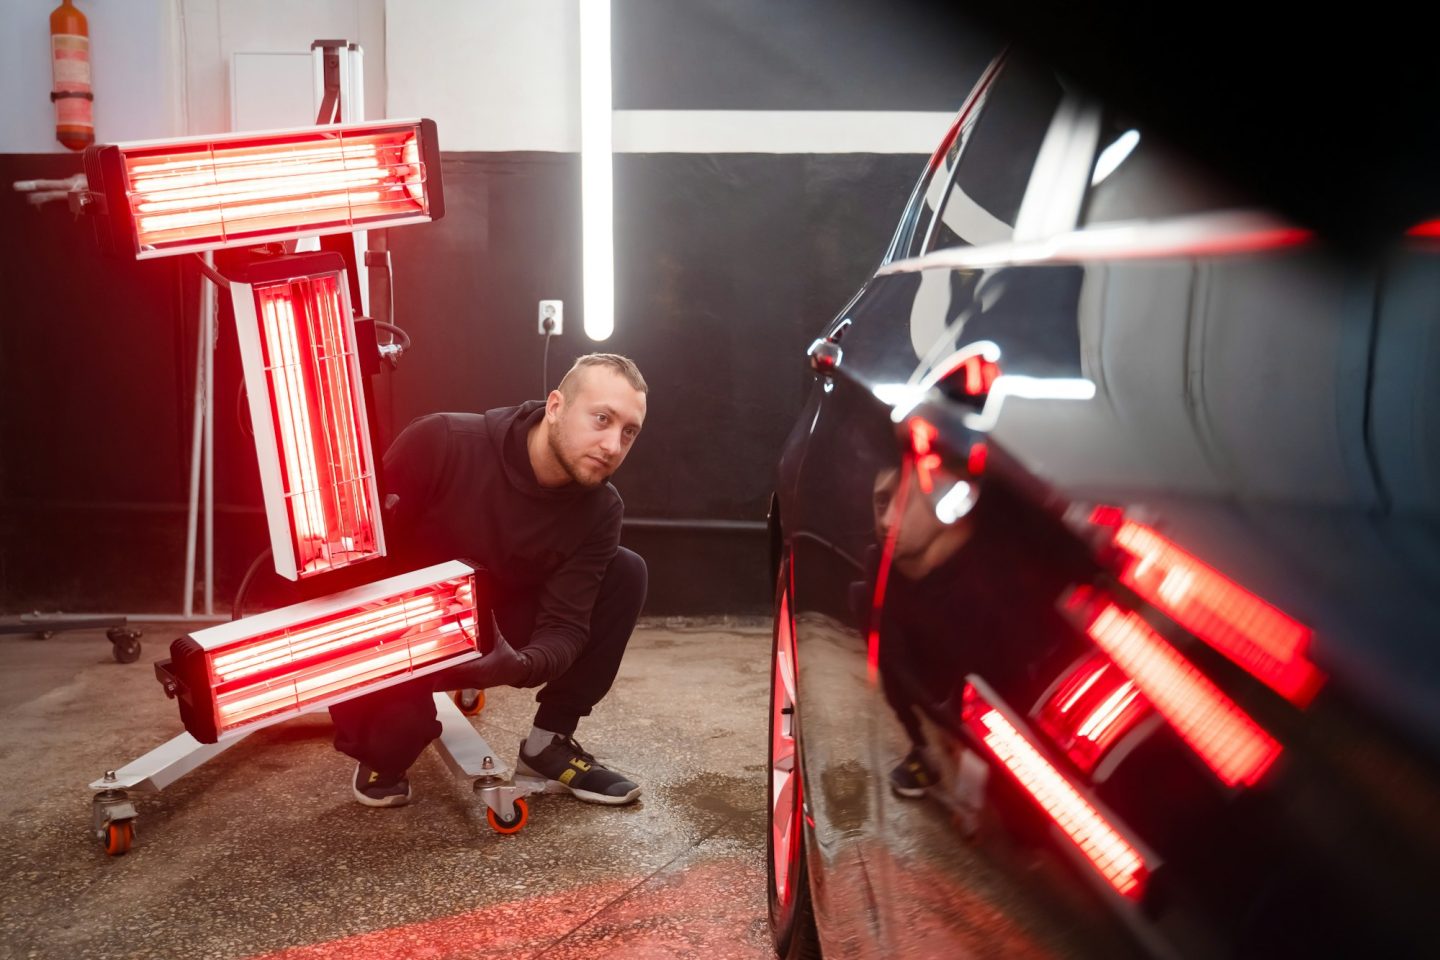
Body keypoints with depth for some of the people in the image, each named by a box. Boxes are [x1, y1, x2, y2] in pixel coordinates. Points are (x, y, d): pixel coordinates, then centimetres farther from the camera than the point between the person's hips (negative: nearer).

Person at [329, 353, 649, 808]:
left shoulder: (600, 511, -17)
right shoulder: (440, 443, -26)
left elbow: (565, 625, -20)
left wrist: (522, 665, -43)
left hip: (499, 640, 3)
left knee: (625, 573, -15)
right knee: (398, 722, -35)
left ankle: (549, 743, -5)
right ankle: (382, 757, 8)